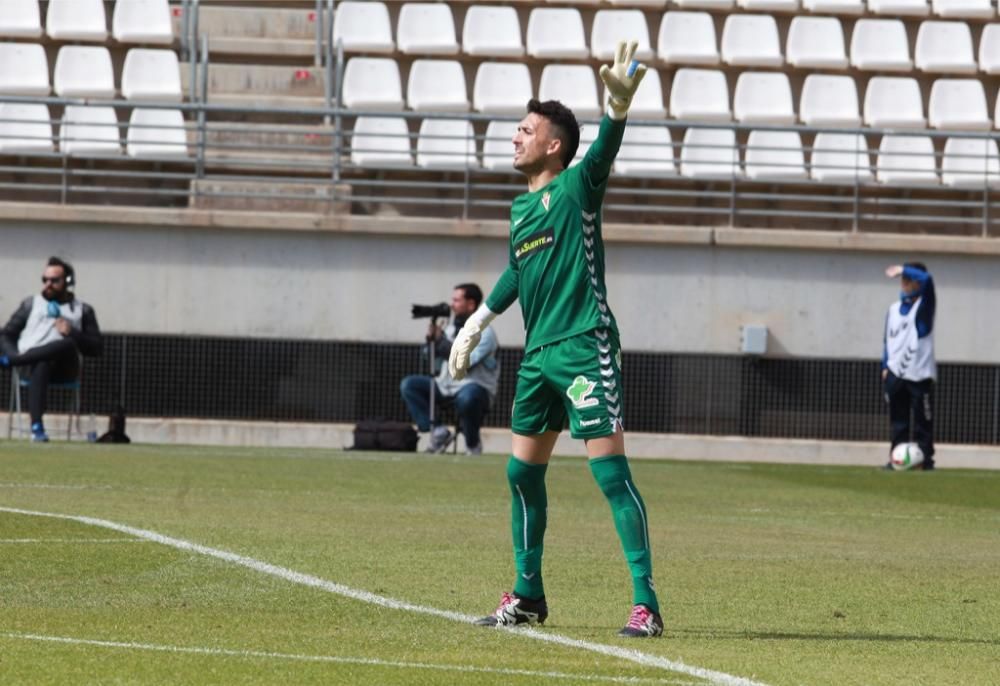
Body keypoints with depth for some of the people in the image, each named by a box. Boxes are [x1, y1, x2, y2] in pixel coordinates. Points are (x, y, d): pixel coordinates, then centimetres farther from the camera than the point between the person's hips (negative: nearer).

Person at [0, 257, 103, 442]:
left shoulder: (82, 310, 22)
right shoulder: (31, 303, 25)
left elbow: (97, 347, 12)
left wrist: (72, 333, -5)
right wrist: (16, 354, -6)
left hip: (65, 366, 1)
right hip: (32, 362, -1)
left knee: (68, 344, -37)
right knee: (40, 366, -40)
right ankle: (36, 427, -53)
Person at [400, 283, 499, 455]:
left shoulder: (484, 332, -10)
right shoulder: (452, 327, 13)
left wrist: (441, 340, -19)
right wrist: (431, 339, -5)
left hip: (477, 387, -8)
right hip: (447, 386, 8)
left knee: (466, 397, -42)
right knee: (408, 385, -5)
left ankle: (473, 444, -14)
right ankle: (438, 432, -10)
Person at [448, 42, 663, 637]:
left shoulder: (577, 186, -4)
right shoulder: (521, 209, 17)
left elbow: (604, 149, -24)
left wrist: (619, 105, -43)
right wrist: (479, 322, 40)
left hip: (585, 347, -8)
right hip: (538, 354, 8)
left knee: (610, 467, -13)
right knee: (523, 472, 12)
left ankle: (647, 603, -16)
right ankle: (529, 596, 26)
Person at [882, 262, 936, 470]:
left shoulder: (924, 305, -1)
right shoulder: (894, 309, 14)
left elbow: (926, 279, -20)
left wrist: (903, 269, -14)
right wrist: (886, 366, 12)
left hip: (920, 374, -5)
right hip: (896, 373, 5)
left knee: (923, 421, -4)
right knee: (897, 421, 7)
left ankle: (925, 459, -1)